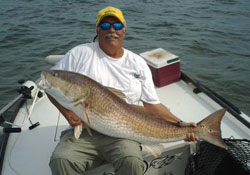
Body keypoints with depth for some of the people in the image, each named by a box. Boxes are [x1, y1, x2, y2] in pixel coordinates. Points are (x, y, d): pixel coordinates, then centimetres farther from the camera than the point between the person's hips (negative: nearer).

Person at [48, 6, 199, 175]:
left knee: (132, 161, -30)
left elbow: (152, 105, 10)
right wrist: (68, 113, -9)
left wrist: (179, 124, -1)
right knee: (61, 160, -28)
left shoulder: (137, 63, 10)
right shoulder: (80, 53, 4)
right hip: (83, 131, 0)